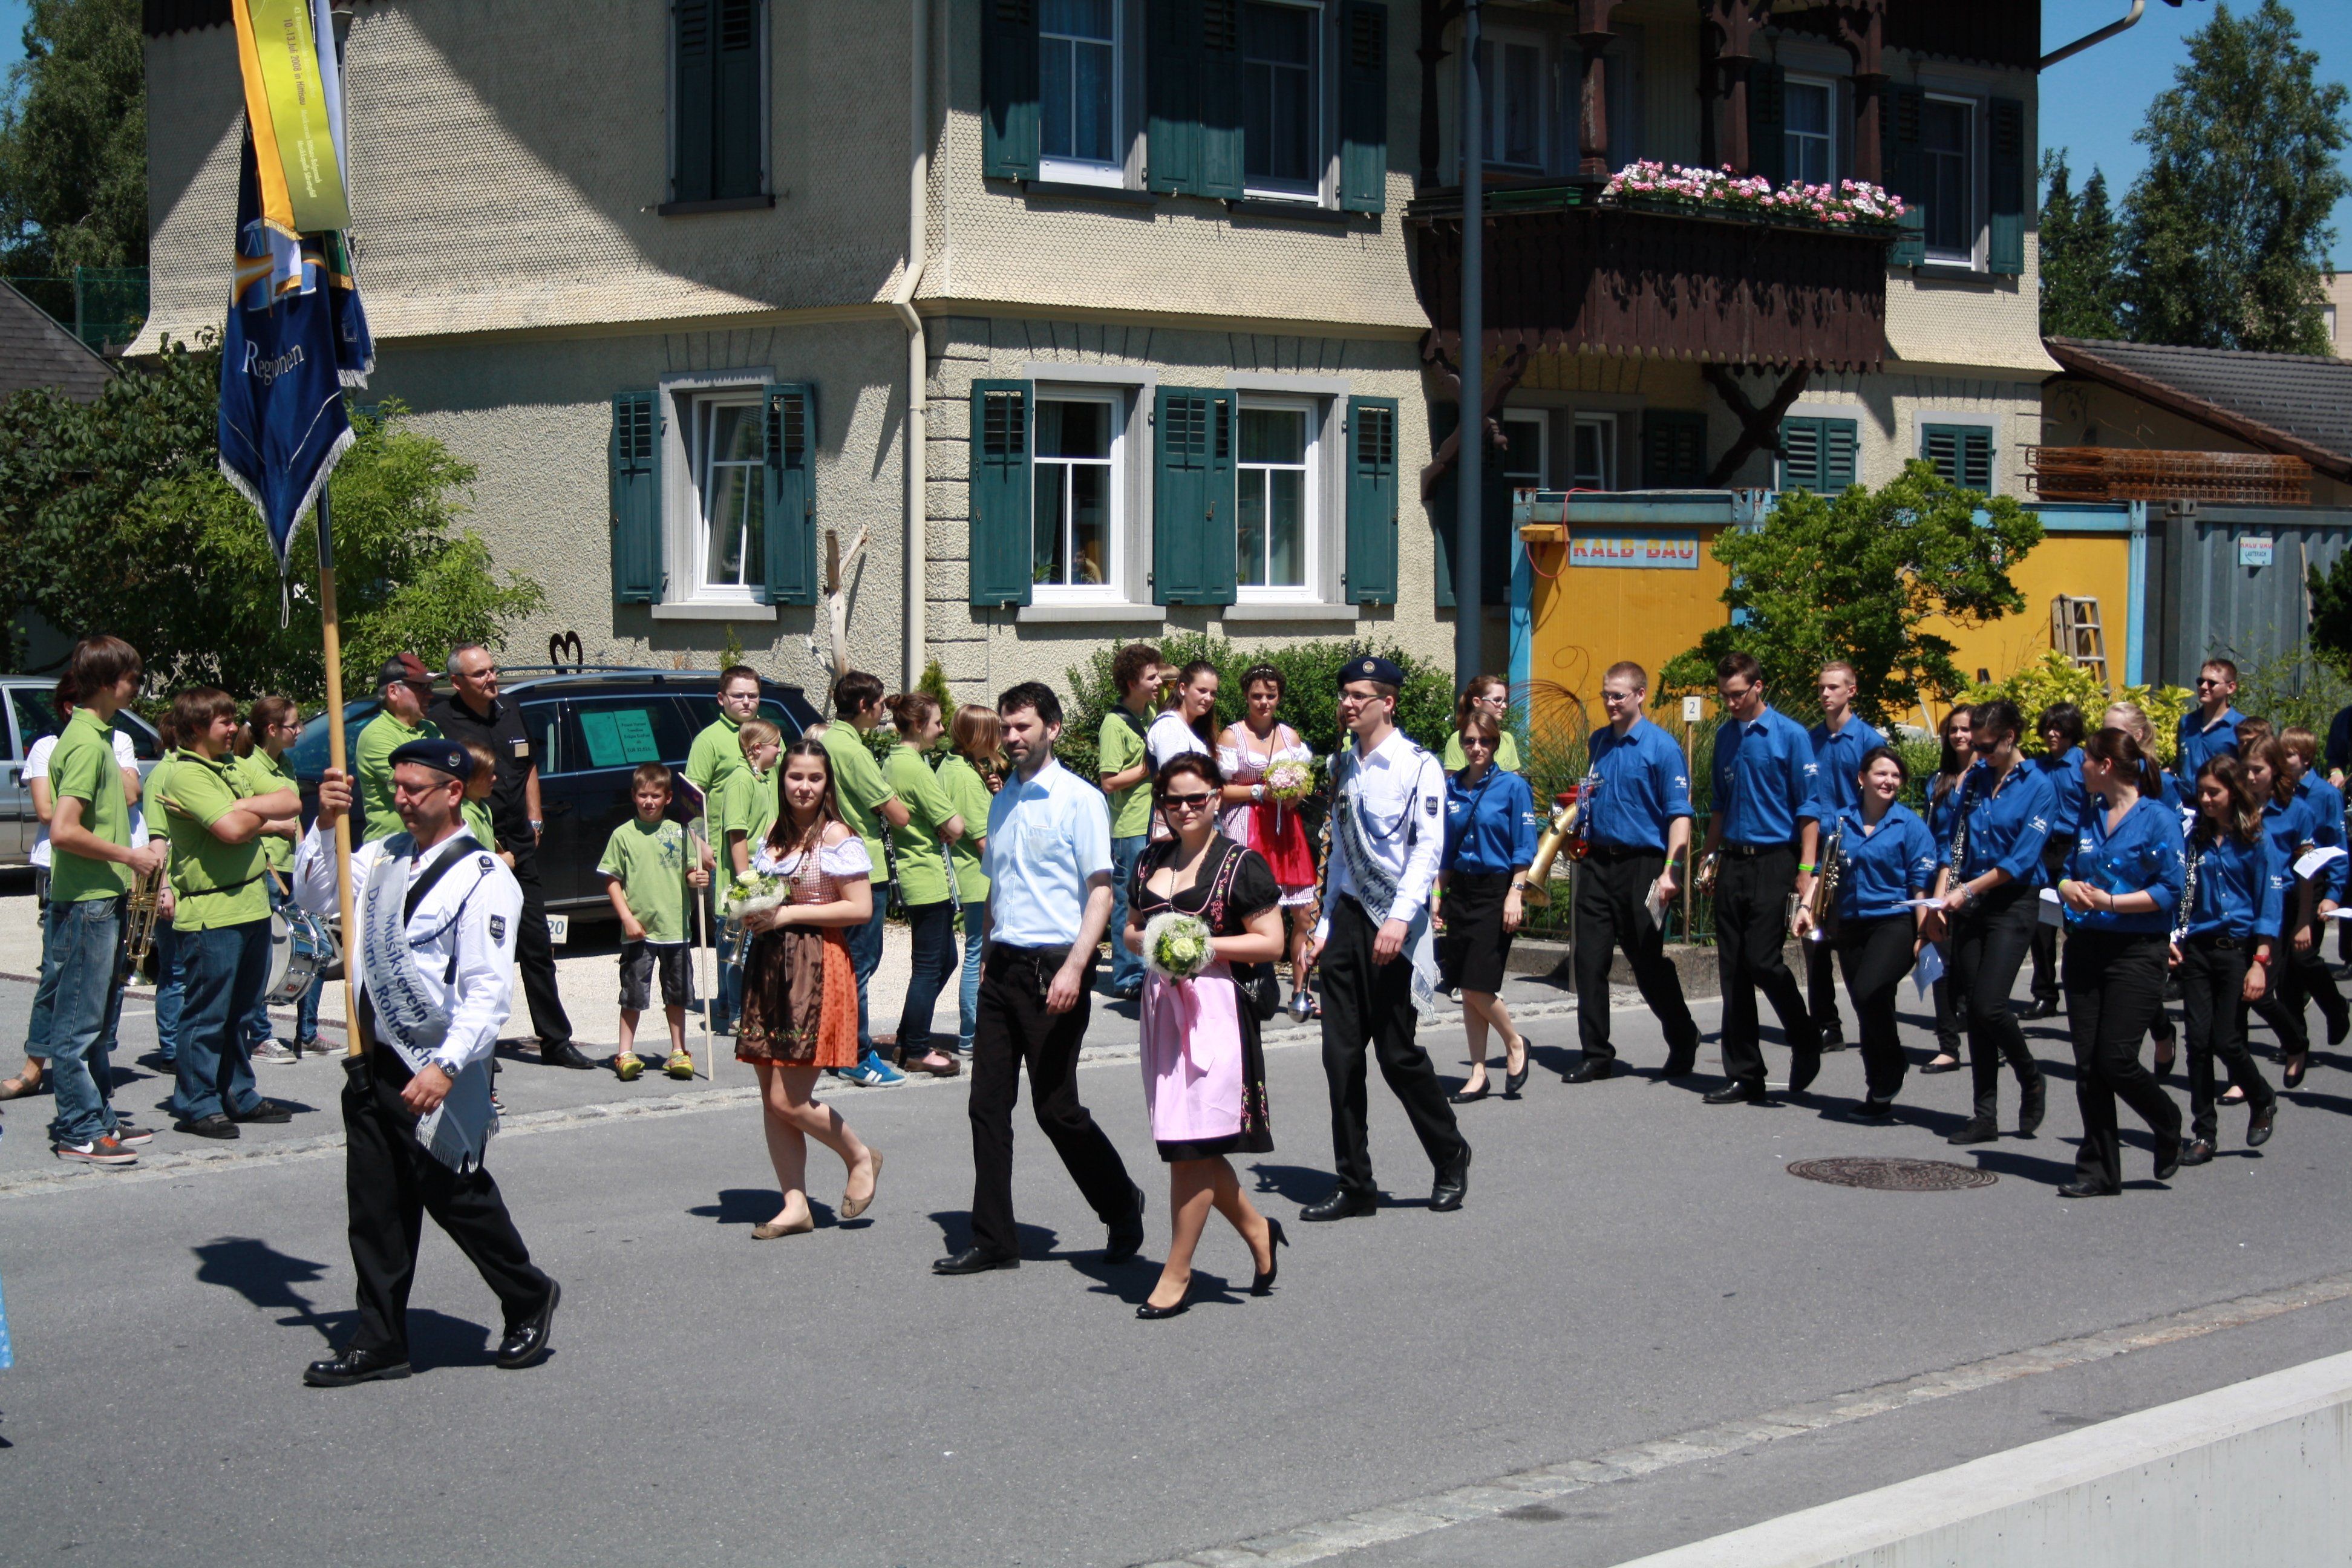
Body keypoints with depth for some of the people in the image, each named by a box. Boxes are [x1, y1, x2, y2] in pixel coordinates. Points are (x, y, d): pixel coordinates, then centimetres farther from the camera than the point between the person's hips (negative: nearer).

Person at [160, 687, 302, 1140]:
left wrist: (246, 808, -10)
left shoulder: (237, 766, 15)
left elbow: (292, 802, 6)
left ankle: (238, 1095, 24)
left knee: (239, 1010, 16)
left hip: (252, 905, 8)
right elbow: (232, 830, -23)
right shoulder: (186, 776, -12)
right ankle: (197, 1104, 4)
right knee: (208, 1013, -3)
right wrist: (263, 814, -3)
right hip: (211, 912, -8)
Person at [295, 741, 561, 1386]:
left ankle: (529, 1301, 26)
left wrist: (446, 1068, -27)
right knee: (376, 1206, 10)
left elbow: (488, 993, -19)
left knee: (455, 1196, 3)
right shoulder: (384, 855, 9)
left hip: (437, 1073, -7)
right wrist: (325, 824, -1)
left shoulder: (484, 880, -14)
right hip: (375, 1062, 7)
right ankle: (380, 1341, 18)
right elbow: (315, 895, 12)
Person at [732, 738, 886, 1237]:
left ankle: (860, 1157, 15)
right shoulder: (773, 835, 14)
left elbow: (860, 909, -12)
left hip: (817, 968, -7)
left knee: (789, 1101, -9)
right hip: (768, 966, 7)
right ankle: (795, 1205, 11)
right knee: (771, 1100, 5)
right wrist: (752, 914, 3)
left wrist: (789, 914, -15)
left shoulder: (837, 837, -6)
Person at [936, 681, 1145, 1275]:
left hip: (1052, 966, -7)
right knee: (988, 1106, 3)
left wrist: (1074, 968, -21)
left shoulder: (1079, 799, -7)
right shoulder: (1003, 801, 14)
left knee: (1056, 1109, -1)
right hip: (1003, 965, 7)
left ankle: (1122, 1209, 21)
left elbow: (1100, 891, -11)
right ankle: (993, 1241, 9)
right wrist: (987, 955, 17)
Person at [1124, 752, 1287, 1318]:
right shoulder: (1152, 861, 16)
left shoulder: (1241, 864, -3)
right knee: (1183, 1145, 8)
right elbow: (1130, 930, 24)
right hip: (1162, 1005, 7)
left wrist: (1202, 943, -15)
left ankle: (1177, 1272, 0)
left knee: (1191, 1147, -7)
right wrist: (1145, 941, 1)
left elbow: (1271, 943, -6)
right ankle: (1257, 1230, 28)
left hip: (1215, 1008, -7)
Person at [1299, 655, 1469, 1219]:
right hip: (1347, 919, 6)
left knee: (1398, 1054, -2)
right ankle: (1354, 1187, 9)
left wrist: (1400, 919, -25)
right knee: (1342, 1056, 3)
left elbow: (1428, 847, -15)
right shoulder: (1343, 767, 14)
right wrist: (1325, 926, 16)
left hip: (1393, 927, -6)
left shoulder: (1417, 766, -7)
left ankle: (1451, 1159, 21)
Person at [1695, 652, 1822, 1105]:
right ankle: (1744, 1075, 9)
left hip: (1772, 861, -6)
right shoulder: (1726, 736, 12)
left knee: (1762, 961, -12)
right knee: (1733, 970, 4)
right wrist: (1710, 856, 16)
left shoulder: (1790, 735, -5)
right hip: (1732, 863, 6)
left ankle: (1806, 1045, 12)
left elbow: (1807, 807, -6)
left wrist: (1806, 870, -11)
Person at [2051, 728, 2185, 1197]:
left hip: (2136, 952, -6)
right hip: (2086, 948, 6)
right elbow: (2068, 875, 19)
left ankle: (2168, 1126, 19)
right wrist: (2069, 889, -4)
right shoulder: (2090, 819, 12)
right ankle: (2099, 1172, 9)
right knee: (2088, 1065, 3)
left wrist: (2111, 902, -19)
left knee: (2116, 1060, -11)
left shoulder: (2159, 818, -8)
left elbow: (2170, 891, -12)